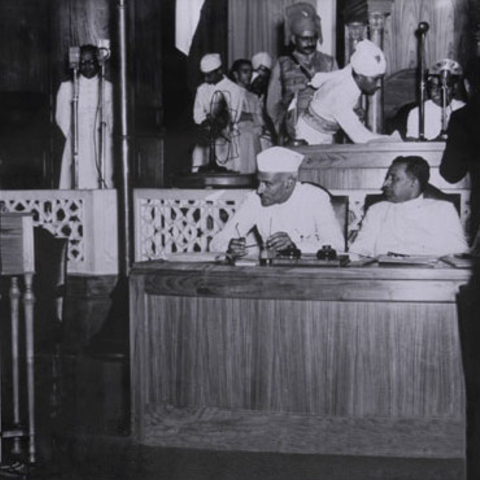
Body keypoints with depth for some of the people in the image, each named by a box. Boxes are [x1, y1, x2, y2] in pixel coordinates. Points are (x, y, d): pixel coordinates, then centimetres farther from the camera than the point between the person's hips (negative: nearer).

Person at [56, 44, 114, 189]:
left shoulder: (107, 87, 7)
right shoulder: (67, 87, 7)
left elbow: (110, 119, 9)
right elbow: (62, 118, 8)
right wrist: (73, 137, 1)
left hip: (101, 145, 0)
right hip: (77, 147, 0)